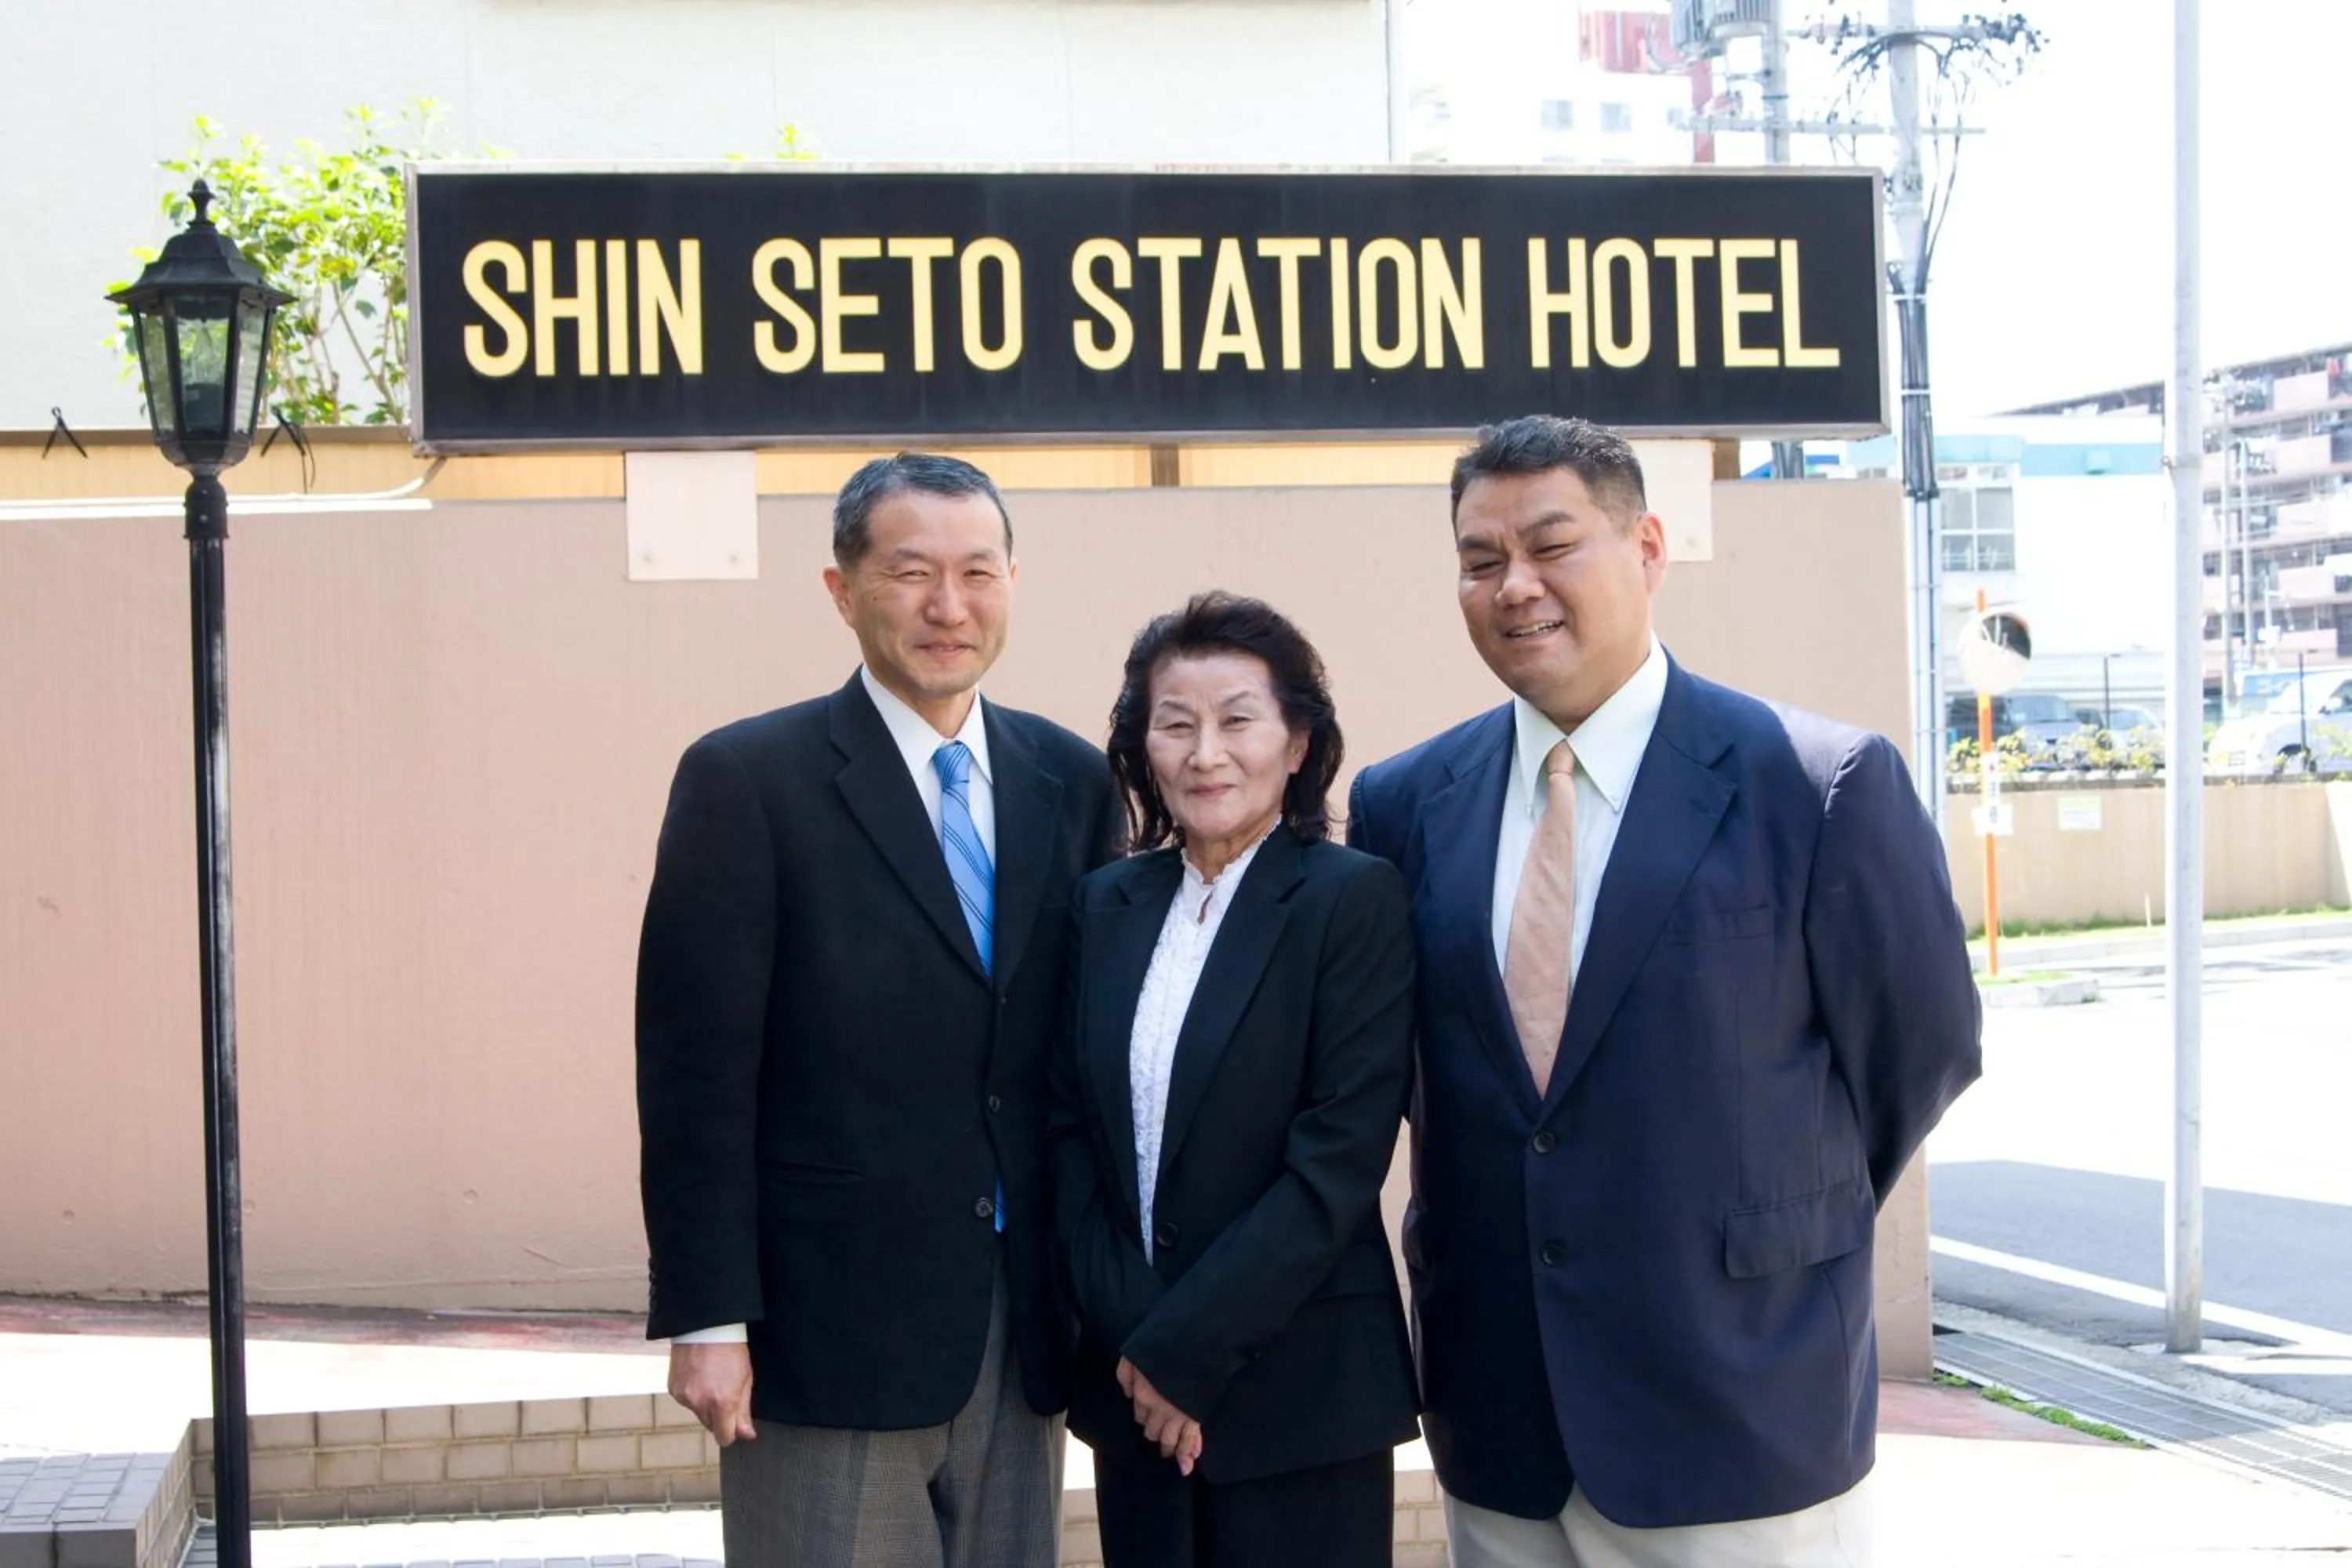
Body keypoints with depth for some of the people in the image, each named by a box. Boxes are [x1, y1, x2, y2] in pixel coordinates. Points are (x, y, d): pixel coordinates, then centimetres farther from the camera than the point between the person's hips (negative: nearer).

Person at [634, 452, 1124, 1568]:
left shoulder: (1071, 782, 8)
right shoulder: (746, 782, -6)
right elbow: (696, 1079, -9)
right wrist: (705, 1319, -12)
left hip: (1023, 1324, 5)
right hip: (829, 1326, -4)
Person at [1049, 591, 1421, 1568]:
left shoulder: (1354, 899, -8)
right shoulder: (1107, 903, 7)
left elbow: (1340, 1157, -14)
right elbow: (1069, 1129, 6)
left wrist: (1188, 1347, -15)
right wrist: (1127, 1335, -7)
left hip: (1300, 1389, -4)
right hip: (1133, 1378, 4)